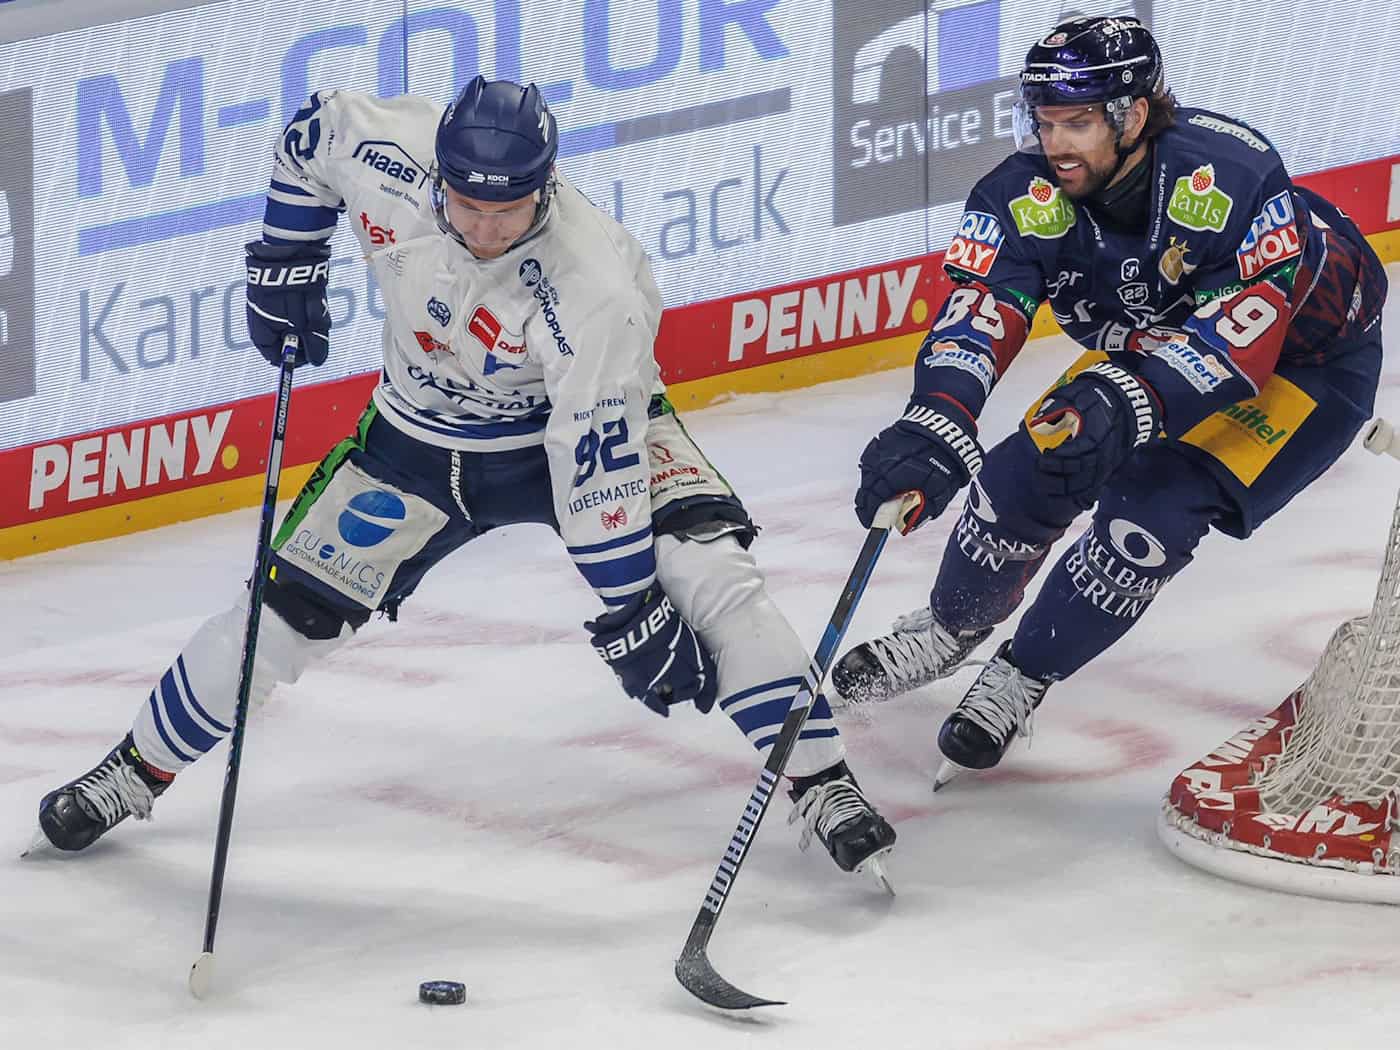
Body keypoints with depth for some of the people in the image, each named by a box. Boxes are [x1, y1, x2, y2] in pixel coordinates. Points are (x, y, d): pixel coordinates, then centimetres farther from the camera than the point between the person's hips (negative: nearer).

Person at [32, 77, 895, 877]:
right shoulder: (387, 153, -27)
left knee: (710, 573, -23)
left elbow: (598, 460, -33)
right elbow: (314, 131, -2)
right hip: (424, 438, 3)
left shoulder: (592, 290, -37)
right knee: (289, 609, 1)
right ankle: (136, 771, 20)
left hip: (582, 418, -3)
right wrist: (286, 263, -1)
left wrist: (630, 607, -29)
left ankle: (821, 787, -14)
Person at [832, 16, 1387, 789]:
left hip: (1303, 356, -5)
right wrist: (934, 424, -53)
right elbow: (980, 312, -34)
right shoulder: (1028, 195, -24)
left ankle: (1020, 679, -3)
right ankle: (950, 628, 22)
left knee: (1153, 512, -22)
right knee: (1028, 473, -7)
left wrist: (1127, 403, -57)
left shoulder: (1233, 179, -38)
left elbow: (1239, 339, -42)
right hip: (1150, 343, 5)